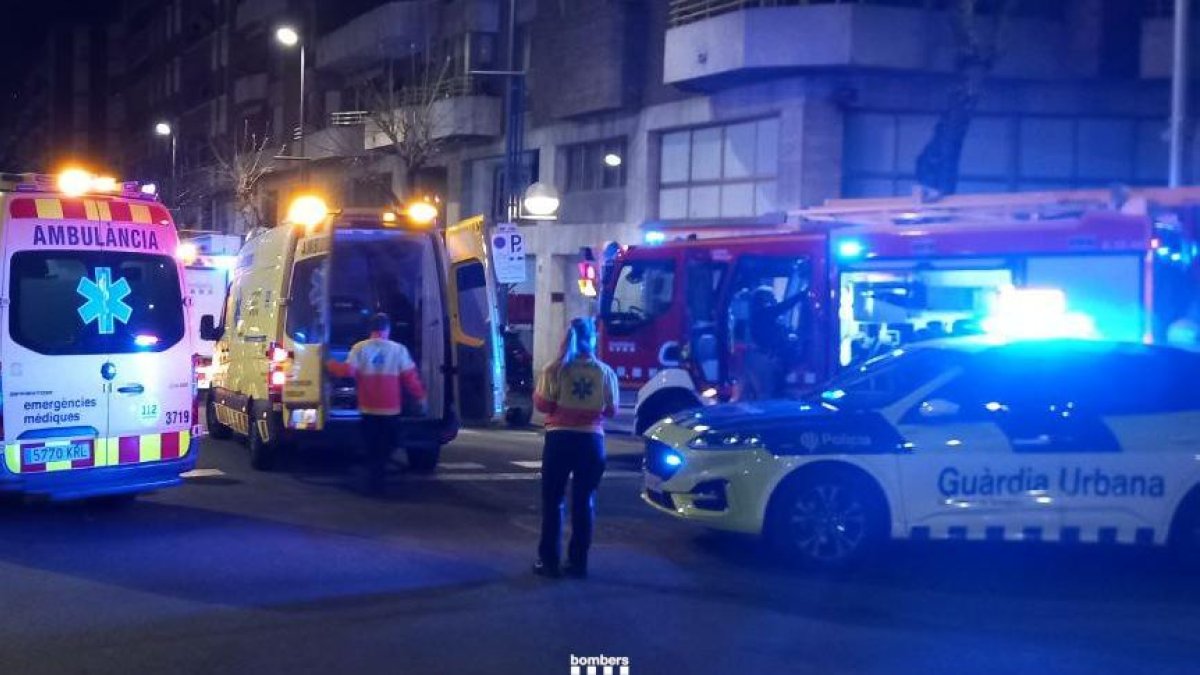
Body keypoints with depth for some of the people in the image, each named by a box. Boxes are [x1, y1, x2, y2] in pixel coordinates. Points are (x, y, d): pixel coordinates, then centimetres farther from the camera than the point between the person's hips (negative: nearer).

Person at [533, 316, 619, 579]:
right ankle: (578, 562, 12)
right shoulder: (605, 372, -3)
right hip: (591, 440, 1)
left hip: (560, 438, -1)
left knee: (553, 500, 9)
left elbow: (542, 404, -5)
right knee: (584, 502, 9)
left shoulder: (555, 370, -7)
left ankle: (549, 560, 10)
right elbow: (611, 410, 3)